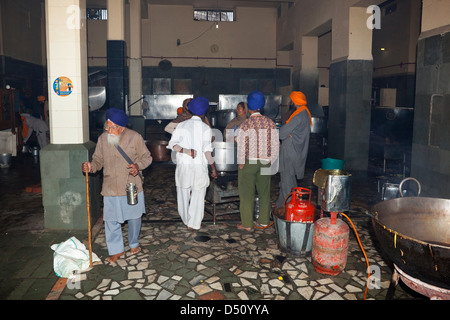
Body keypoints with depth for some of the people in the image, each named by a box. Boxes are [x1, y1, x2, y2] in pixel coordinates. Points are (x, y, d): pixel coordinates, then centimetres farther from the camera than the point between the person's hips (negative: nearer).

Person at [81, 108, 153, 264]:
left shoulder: (135, 137, -10)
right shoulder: (102, 139, -3)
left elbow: (147, 157, -2)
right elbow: (98, 160, 5)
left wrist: (138, 166, -23)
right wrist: (91, 167, -17)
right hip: (110, 188, 1)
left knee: (134, 217, 15)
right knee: (111, 220, 6)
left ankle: (133, 244, 40)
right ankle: (116, 249, 26)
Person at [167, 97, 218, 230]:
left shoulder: (181, 125, 2)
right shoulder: (205, 128, -7)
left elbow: (172, 144, -6)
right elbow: (207, 151, -11)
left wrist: (186, 151, -9)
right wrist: (213, 168, -4)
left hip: (183, 164, 3)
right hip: (199, 165, -3)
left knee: (183, 193, 17)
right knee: (198, 195, 8)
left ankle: (186, 219, 33)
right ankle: (194, 224, 13)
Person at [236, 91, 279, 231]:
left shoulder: (245, 125, -15)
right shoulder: (270, 123, -1)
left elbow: (241, 147, -14)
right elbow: (276, 144, 2)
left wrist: (241, 164, -4)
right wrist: (271, 160, 12)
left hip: (248, 162, -4)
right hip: (265, 162, 5)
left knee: (247, 193, 6)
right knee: (264, 191, 17)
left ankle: (247, 224, 14)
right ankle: (264, 220, 29)